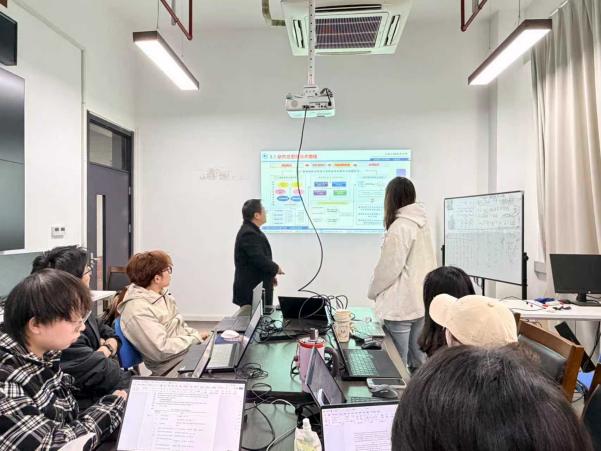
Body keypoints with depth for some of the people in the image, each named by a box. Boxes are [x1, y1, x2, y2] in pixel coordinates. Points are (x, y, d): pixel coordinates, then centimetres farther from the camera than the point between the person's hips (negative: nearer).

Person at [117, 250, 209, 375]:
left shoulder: (161, 294, 5)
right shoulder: (138, 310, -21)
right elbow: (161, 349, -24)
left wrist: (198, 334, -2)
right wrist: (196, 338, -16)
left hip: (188, 349, 8)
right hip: (175, 365, -8)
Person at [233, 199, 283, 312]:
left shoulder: (250, 230, 13)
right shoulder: (249, 234, -20)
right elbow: (259, 259, -25)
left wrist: (270, 275, 13)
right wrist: (276, 269, -8)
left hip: (256, 287, 10)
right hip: (252, 291, -10)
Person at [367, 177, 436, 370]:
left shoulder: (399, 227, -18)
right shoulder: (422, 223, 6)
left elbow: (388, 267, -16)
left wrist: (373, 292, 0)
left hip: (400, 305, -8)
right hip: (421, 302, 8)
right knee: (419, 361, 17)